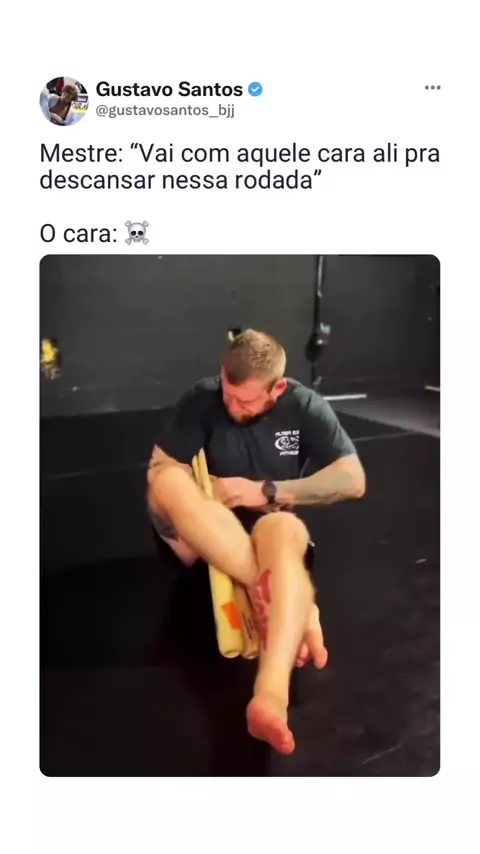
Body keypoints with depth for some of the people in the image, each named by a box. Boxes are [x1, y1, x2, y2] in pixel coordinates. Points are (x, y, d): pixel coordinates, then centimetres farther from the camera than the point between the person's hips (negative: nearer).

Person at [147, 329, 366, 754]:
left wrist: (267, 492, -19)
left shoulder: (305, 406, -8)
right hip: (212, 531, 2)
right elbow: (159, 471, -9)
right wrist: (181, 525, -25)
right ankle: (296, 607, -36)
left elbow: (352, 480, -13)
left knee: (282, 530, -38)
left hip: (275, 522, -1)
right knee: (168, 483, -31)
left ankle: (271, 694, -60)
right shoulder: (203, 399, -9)